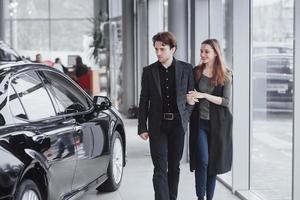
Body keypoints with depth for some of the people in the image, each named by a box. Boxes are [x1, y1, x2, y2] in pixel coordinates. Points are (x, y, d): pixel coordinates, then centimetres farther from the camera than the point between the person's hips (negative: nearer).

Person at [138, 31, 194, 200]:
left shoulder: (186, 69, 1)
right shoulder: (149, 71, 2)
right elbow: (144, 101, 4)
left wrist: (185, 117, -4)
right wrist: (142, 127, 1)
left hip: (178, 124, 1)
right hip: (157, 125, -1)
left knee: (174, 166, 11)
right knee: (160, 168, -6)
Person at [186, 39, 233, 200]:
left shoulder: (225, 75, -1)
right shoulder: (196, 72, 4)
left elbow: (226, 101, -7)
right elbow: (189, 93, 11)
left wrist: (204, 95, -18)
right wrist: (188, 98, -13)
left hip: (217, 123, 0)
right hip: (199, 122, 0)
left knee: (214, 162, 8)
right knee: (202, 161, -12)